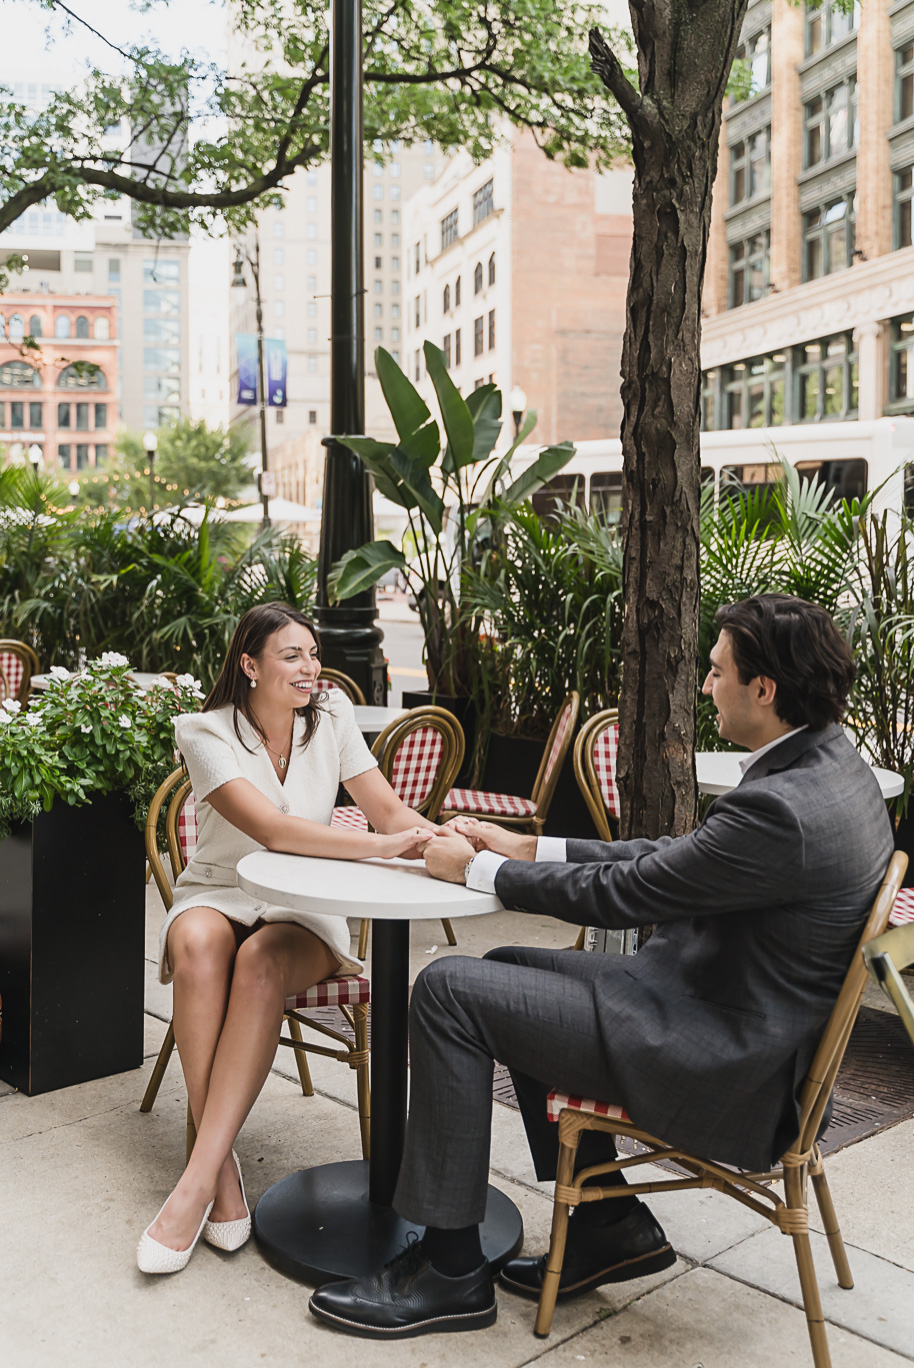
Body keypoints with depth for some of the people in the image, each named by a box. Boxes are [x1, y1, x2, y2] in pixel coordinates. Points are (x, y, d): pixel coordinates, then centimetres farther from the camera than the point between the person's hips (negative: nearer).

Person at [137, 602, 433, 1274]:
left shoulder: (331, 716, 1)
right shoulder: (206, 733, -10)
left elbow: (390, 811, -2)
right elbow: (271, 828, -25)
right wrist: (383, 844, -35)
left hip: (304, 914, 1)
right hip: (218, 895, -1)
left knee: (261, 961, -33)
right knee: (195, 943, -36)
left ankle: (197, 1181, -31)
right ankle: (225, 1174, -30)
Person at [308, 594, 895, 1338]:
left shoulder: (783, 809, -28)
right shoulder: (830, 763, 4)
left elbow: (621, 893, -20)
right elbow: (671, 856, 10)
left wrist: (477, 868, -5)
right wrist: (526, 848, 9)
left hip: (724, 1065, -10)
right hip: (736, 1009, 10)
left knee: (449, 990, -11)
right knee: (509, 968, 18)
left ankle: (450, 1269, 3)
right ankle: (608, 1226, 22)